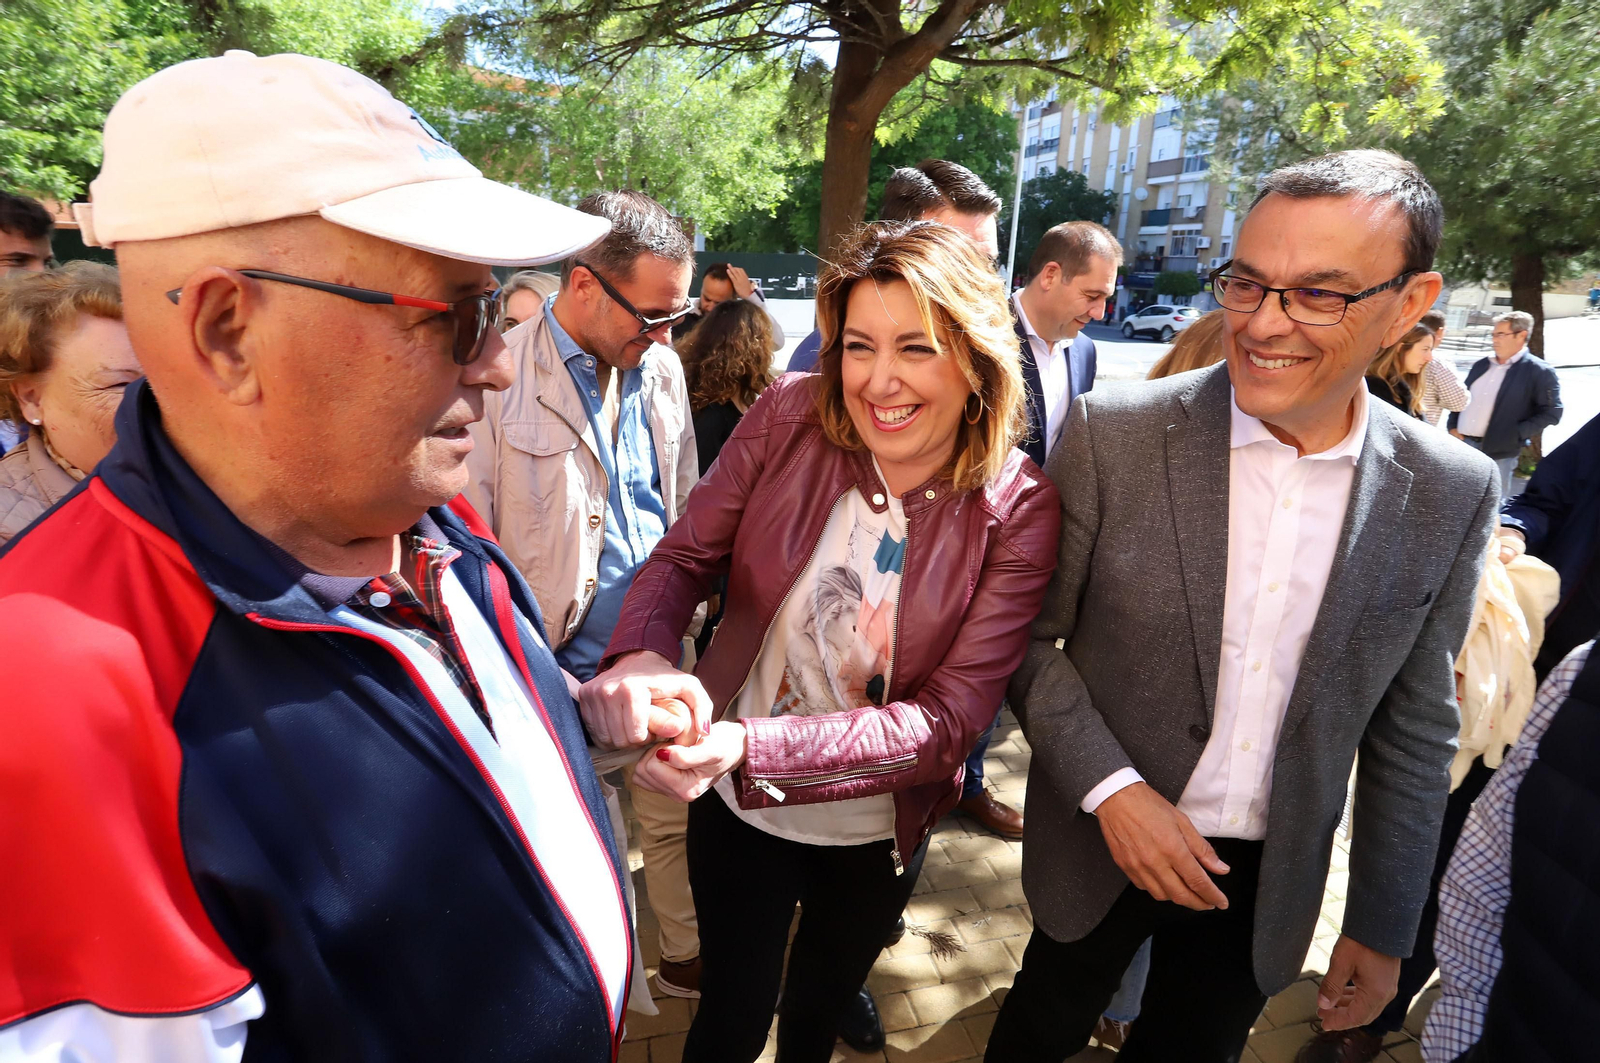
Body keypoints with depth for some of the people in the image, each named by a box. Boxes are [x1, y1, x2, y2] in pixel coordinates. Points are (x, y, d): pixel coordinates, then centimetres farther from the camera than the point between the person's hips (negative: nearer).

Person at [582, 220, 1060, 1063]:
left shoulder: (1016, 510, -21)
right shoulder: (788, 416, -19)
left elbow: (948, 721, -25)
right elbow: (684, 556, -11)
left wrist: (751, 747, -38)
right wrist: (639, 653, -34)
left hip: (879, 833, 1)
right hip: (737, 806, 0)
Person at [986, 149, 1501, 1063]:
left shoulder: (1453, 494, -9)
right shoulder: (1113, 432, -17)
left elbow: (1413, 729, 0)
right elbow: (1027, 630, -10)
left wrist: (1384, 926, 5)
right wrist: (1110, 787, -19)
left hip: (1272, 879, 2)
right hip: (1101, 842, -1)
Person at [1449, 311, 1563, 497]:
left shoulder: (1539, 372, -4)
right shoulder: (1481, 365, 15)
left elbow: (1551, 412, -7)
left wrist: (1515, 435, -14)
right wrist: (1452, 427, 6)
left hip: (1498, 452, -5)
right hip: (1461, 444, 6)